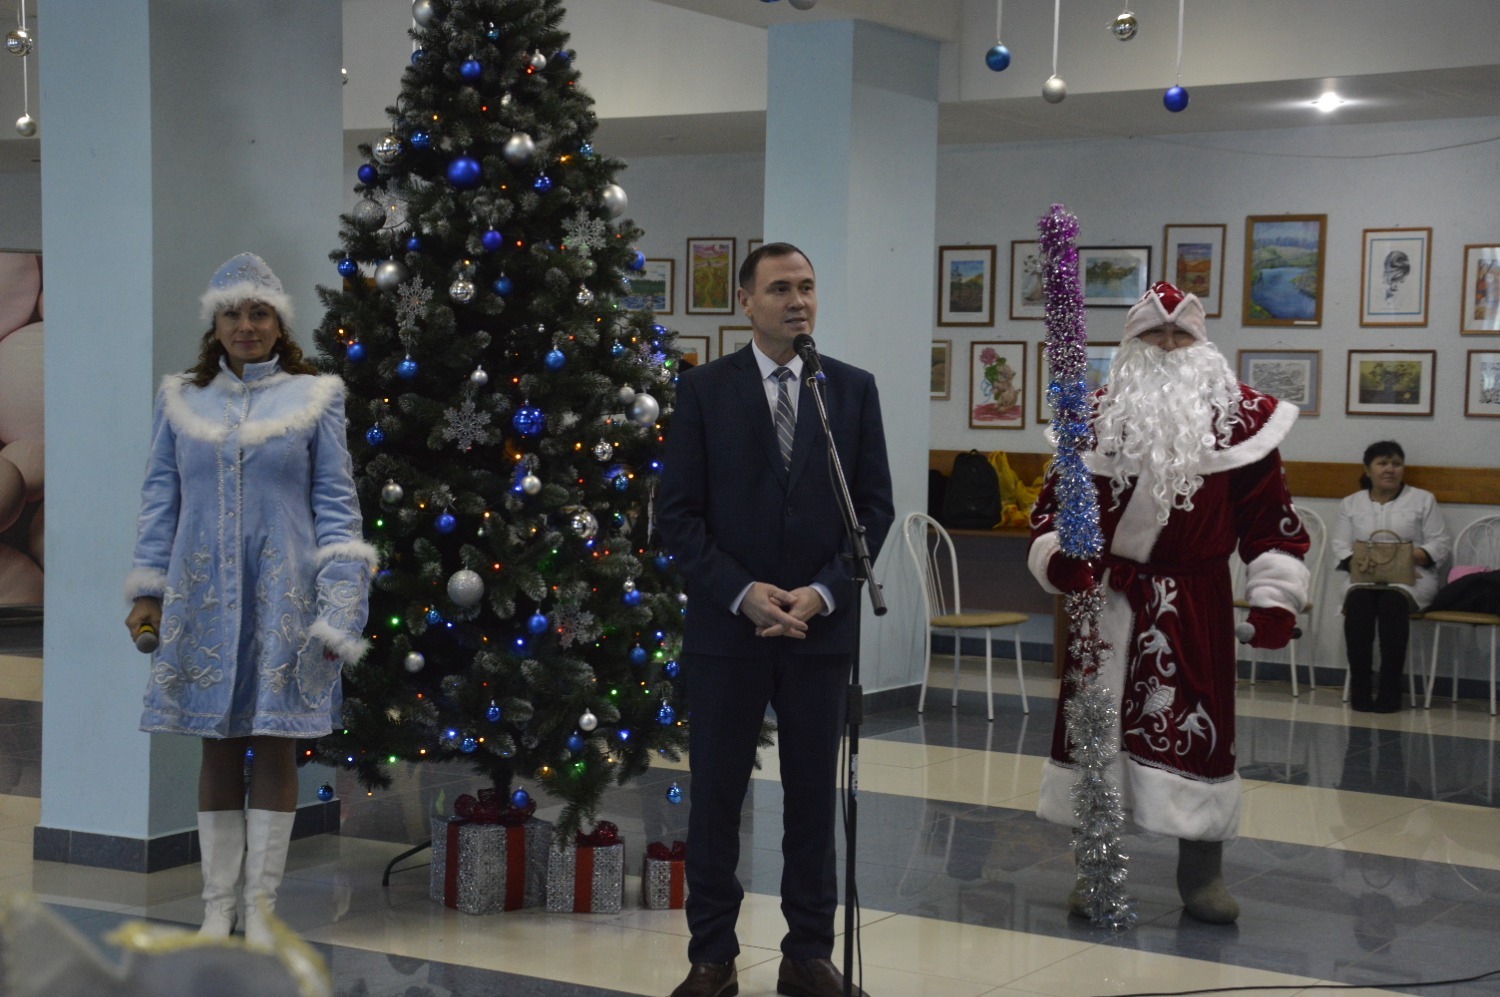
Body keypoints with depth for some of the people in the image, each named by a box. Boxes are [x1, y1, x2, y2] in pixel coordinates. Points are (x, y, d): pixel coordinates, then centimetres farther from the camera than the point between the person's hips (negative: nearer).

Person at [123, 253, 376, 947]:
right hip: (205, 596, 2)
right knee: (218, 747, 6)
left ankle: (260, 906, 10)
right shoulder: (182, 400, 9)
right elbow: (160, 498, 10)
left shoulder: (313, 397, 3)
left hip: (283, 597, -1)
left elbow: (335, 504, 1)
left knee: (274, 746, 1)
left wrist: (338, 608, -6)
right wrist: (147, 589, 3)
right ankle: (217, 904, 14)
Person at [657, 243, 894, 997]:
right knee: (715, 798, 5)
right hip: (725, 625, -1)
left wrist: (822, 593, -10)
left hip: (821, 626, 1)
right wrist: (742, 593, -13)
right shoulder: (704, 390, 0)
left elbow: (875, 505, 3)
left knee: (814, 797, 8)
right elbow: (678, 512, -3)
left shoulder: (854, 388, 5)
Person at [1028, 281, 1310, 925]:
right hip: (1105, 603, 2)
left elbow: (1269, 515, 1)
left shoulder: (1239, 416, 2)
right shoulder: (1100, 413, 6)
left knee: (1196, 728, -1)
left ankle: (1202, 875, 13)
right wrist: (1057, 555, -12)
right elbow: (1057, 499, 7)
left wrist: (1274, 596, -6)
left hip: (1194, 607, -1)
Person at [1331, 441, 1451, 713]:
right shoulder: (1351, 504, 16)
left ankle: (1390, 690, -30)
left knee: (1393, 602, -35)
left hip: (1411, 578, -1)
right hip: (1365, 578, 1)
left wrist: (1410, 556, -15)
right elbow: (1340, 545, 8)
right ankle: (1360, 688, -29)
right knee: (1358, 603, -33)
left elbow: (1441, 543, 4)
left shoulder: (1423, 500, 11)